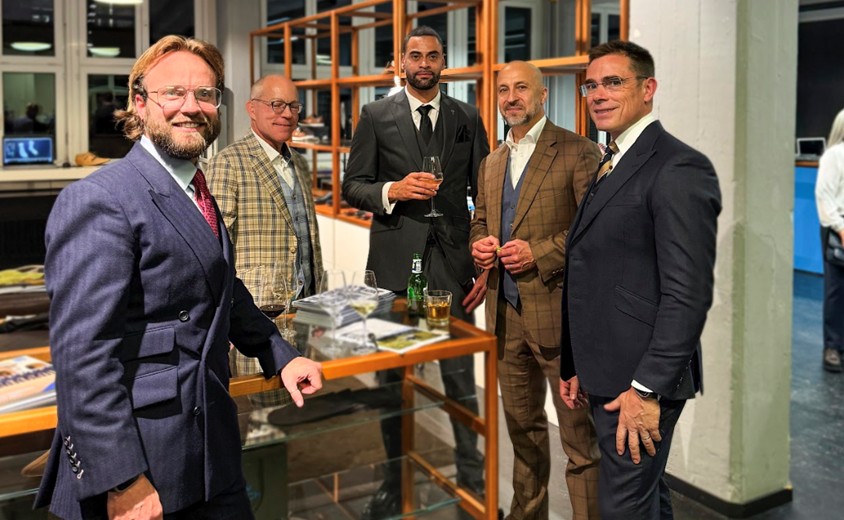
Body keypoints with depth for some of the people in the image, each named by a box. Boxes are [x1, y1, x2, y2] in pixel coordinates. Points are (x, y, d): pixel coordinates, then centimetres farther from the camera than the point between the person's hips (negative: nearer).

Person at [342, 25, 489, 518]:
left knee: (460, 375, 4)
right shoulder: (376, 116, 5)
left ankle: (472, 475, 20)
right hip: (395, 260, 0)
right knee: (393, 375, 10)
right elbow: (353, 185, 4)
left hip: (453, 260, 0)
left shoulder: (468, 118, 8)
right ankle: (396, 477, 25)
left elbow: (485, 195, 7)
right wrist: (392, 191, -16)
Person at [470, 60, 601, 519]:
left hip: (557, 311, -7)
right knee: (522, 425, 20)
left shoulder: (578, 152, -7)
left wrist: (539, 253, -20)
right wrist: (479, 244, 2)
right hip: (505, 311, 7)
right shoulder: (492, 163, 15)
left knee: (579, 433, 0)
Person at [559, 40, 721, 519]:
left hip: (640, 380, -9)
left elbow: (688, 293, -20)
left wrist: (646, 388, -21)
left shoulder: (679, 168, -15)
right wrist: (579, 366, 15)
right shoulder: (611, 166, 15)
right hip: (607, 375, 9)